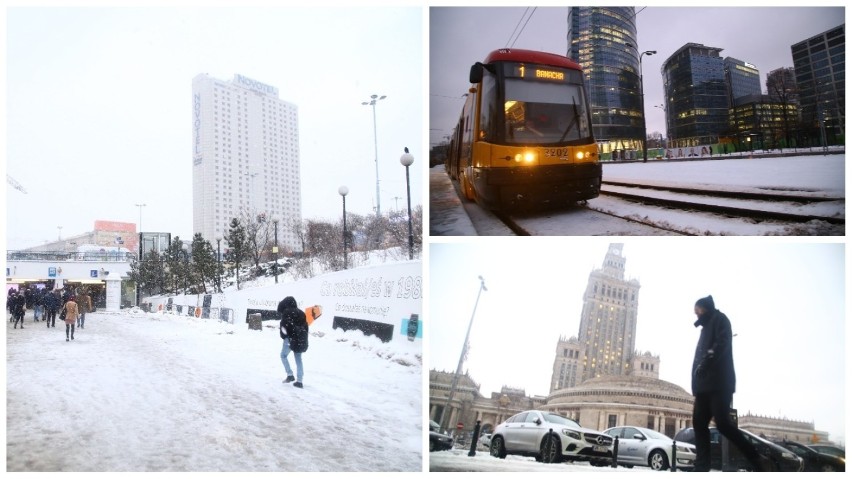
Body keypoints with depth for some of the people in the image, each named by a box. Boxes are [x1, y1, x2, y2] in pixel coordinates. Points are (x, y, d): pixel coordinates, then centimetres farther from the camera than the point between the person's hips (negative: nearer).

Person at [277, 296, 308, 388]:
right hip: (301, 340, 6)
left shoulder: (287, 312, -7)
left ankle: (290, 375, 1)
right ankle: (299, 381, 8)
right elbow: (305, 326, 14)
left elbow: (284, 325, -16)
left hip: (291, 338, -6)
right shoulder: (301, 313, 13)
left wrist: (283, 335, -2)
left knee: (283, 355, 11)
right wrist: (304, 341, 17)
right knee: (298, 359, 9)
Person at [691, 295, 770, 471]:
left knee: (722, 422, -18)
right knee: (699, 423, -2)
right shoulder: (706, 327, 30)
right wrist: (698, 383, 13)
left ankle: (757, 460, -10)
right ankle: (702, 468, -7)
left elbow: (722, 343, -11)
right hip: (706, 384, 9)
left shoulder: (719, 318, 6)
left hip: (719, 381, -9)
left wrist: (705, 363, -21)